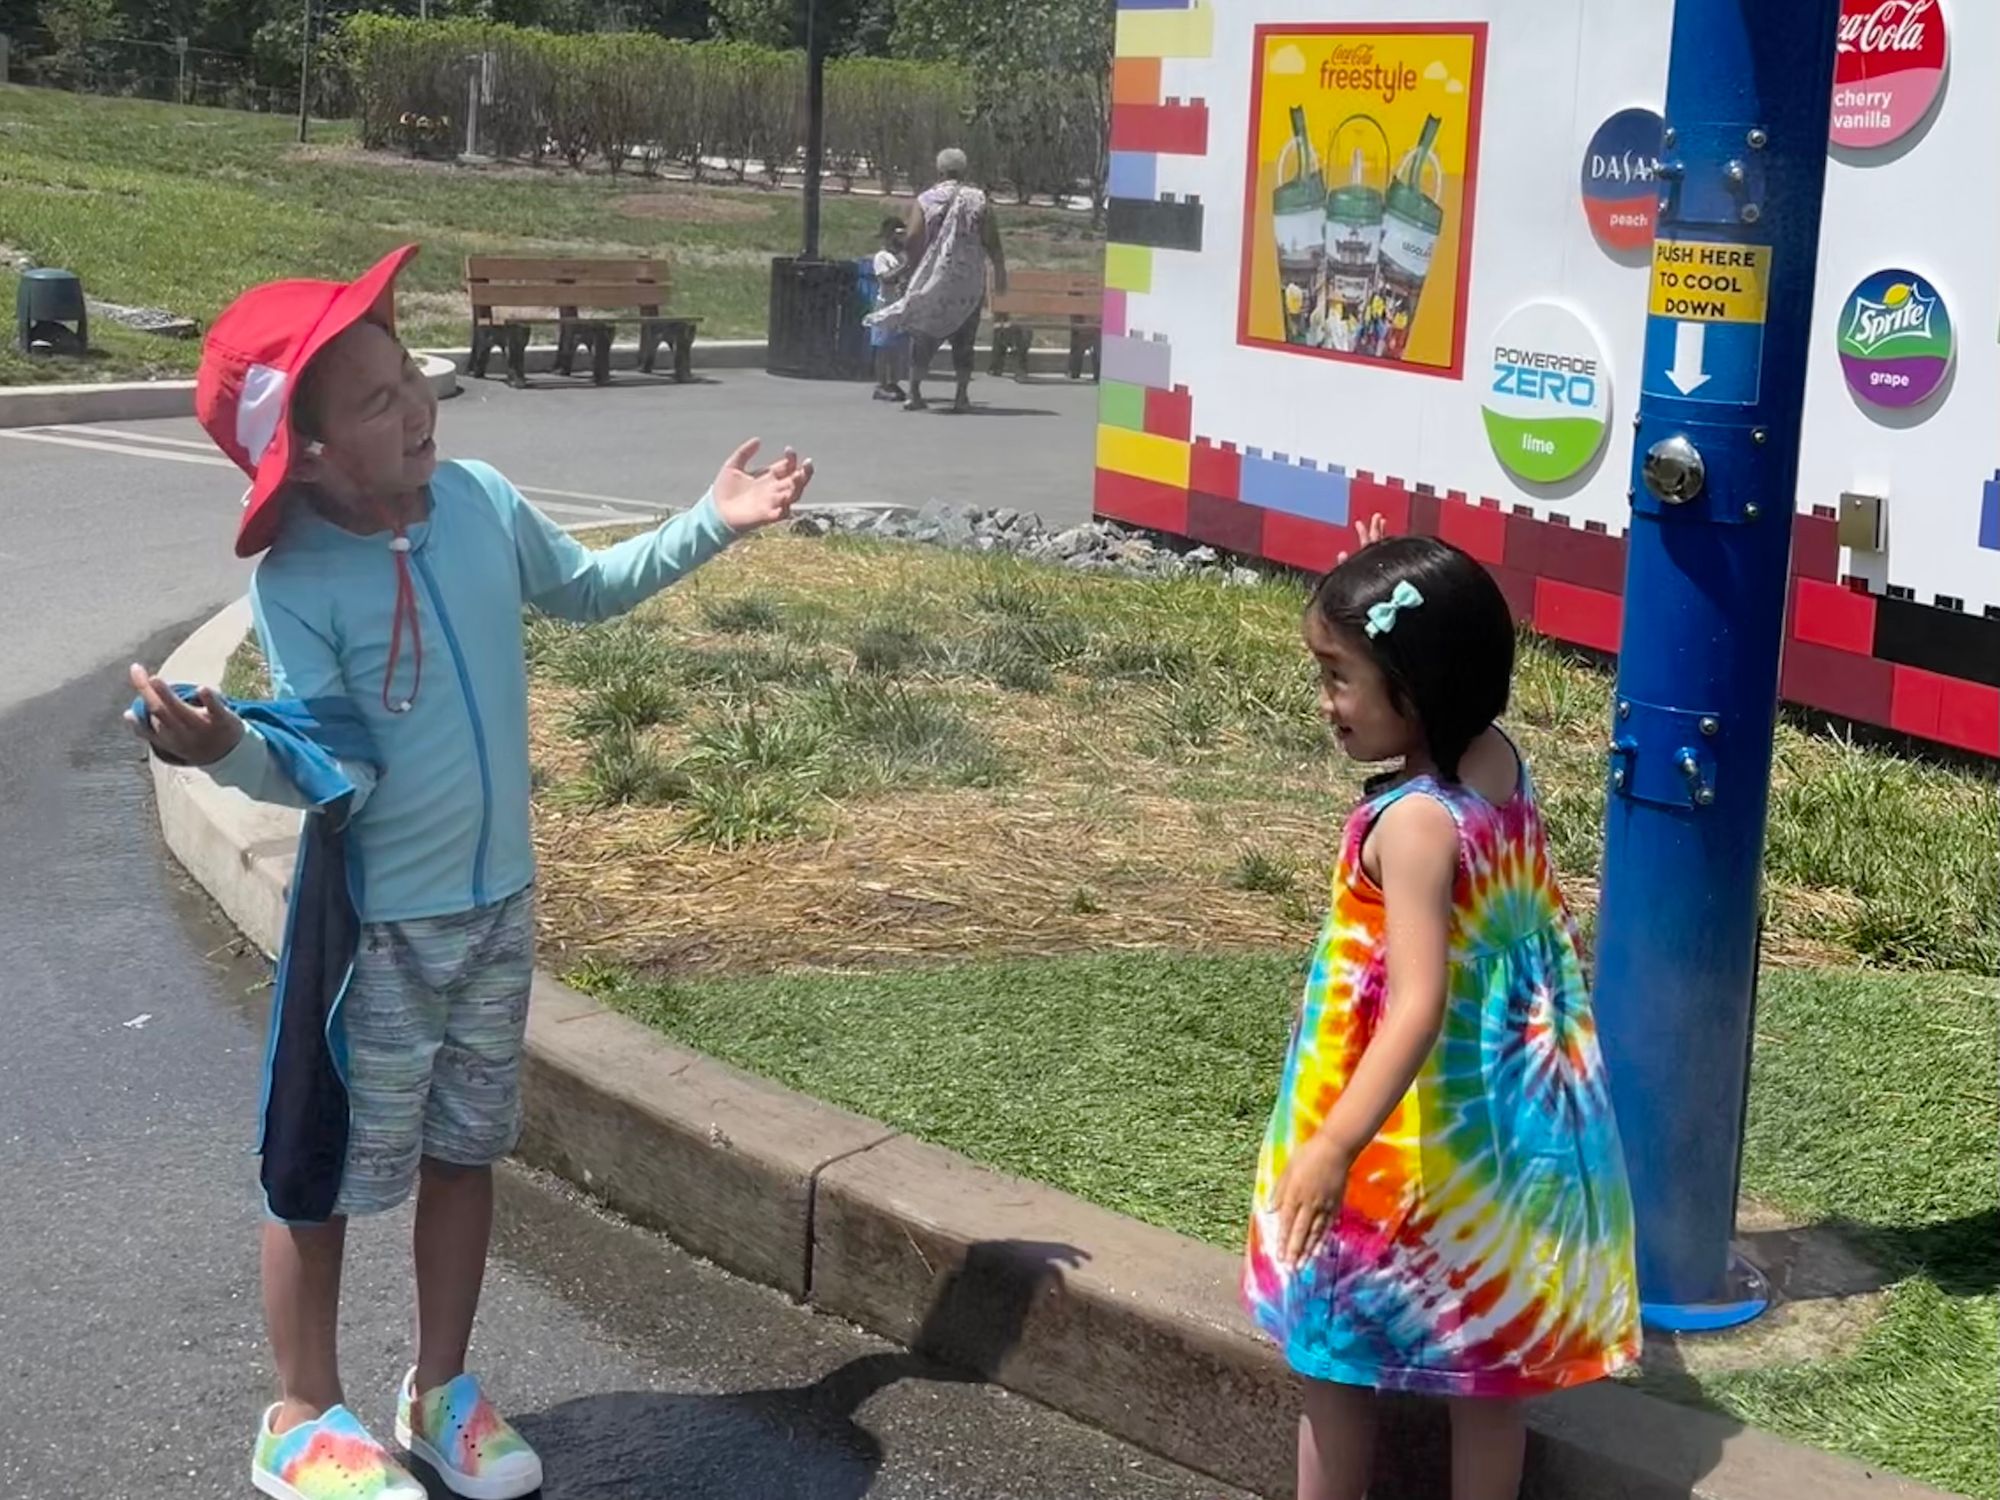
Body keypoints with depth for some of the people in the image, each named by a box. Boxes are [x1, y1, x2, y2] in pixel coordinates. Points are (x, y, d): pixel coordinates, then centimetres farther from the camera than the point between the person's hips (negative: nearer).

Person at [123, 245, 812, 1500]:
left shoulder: (478, 500, -5)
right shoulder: (298, 583, -21)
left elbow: (585, 587, 14)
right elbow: (335, 769, -24)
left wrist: (711, 523, 7)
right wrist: (230, 748, -44)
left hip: (499, 902, 6)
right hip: (375, 924, -6)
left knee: (465, 1151, 18)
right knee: (327, 1173, 8)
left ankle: (442, 1390, 36)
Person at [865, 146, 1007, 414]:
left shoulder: (925, 200, 1)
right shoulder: (980, 201, 2)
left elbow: (911, 242, -8)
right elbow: (993, 243, -4)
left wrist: (916, 269, 7)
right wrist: (1000, 272, 7)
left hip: (932, 282, 0)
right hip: (969, 283, 0)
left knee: (924, 337, 9)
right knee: (963, 341, 7)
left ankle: (915, 393, 2)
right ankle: (962, 396, 1)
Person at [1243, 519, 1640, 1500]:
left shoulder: (1415, 823, -25)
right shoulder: (1501, 763, -3)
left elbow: (1420, 1004, -33)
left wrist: (1334, 1144, -40)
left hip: (1419, 1139, -8)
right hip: (1507, 1118, 8)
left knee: (1333, 1346, 12)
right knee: (1487, 1356, 16)